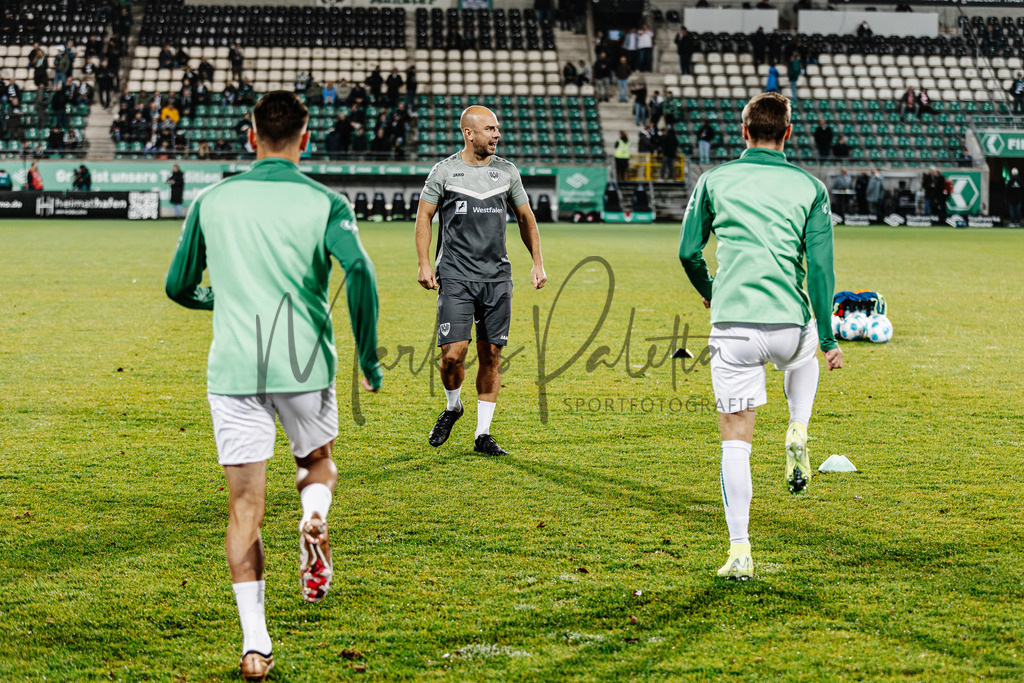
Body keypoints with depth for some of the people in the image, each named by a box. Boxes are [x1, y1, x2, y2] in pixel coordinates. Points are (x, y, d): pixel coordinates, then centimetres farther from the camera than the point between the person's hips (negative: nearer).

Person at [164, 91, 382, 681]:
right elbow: (359, 271, -17)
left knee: (245, 505, 3)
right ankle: (315, 521, -9)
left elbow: (178, 287, 15)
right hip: (306, 365, -1)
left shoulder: (213, 201, 8)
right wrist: (369, 357, -7)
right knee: (318, 463, 26)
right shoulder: (325, 203, 0)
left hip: (234, 368, 1)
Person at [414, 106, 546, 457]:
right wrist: (424, 263, -6)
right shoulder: (444, 171, 0)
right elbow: (423, 217, 4)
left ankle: (482, 434, 10)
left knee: (491, 355, 1)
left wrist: (538, 263, 11)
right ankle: (452, 406, 18)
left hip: (497, 276, 3)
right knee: (453, 353, -13)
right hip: (455, 274, -3)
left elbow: (526, 218, 18)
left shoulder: (507, 172, 9)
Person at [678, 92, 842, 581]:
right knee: (806, 354, 39)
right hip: (789, 325, 1)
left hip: (733, 327, -1)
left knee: (735, 439, 4)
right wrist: (828, 339, 7)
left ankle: (740, 550, -2)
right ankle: (798, 436, 19)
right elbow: (821, 268, 1)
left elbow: (688, 251, 9)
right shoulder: (809, 188, 6)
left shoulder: (715, 181, 6)